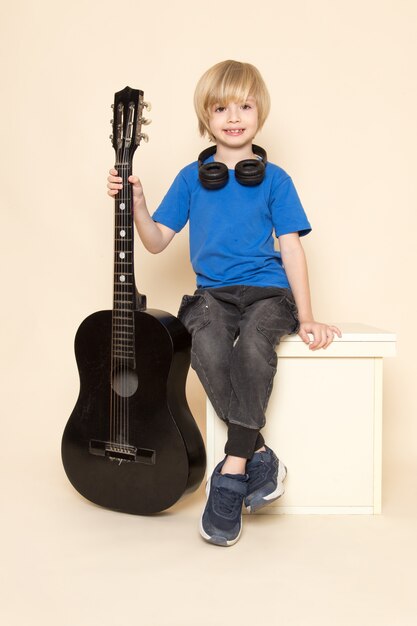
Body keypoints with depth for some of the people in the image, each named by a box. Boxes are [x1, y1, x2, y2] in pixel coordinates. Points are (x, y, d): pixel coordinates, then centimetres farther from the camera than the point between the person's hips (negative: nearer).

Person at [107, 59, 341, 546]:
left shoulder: (274, 179, 6)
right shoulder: (191, 178, 11)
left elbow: (291, 248, 3)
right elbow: (157, 241, 13)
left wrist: (306, 317, -4)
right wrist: (135, 203, -4)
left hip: (268, 291, -1)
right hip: (213, 292, 2)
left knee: (255, 343, -35)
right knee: (208, 348, -33)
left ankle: (231, 473, -24)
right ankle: (260, 458, -18)